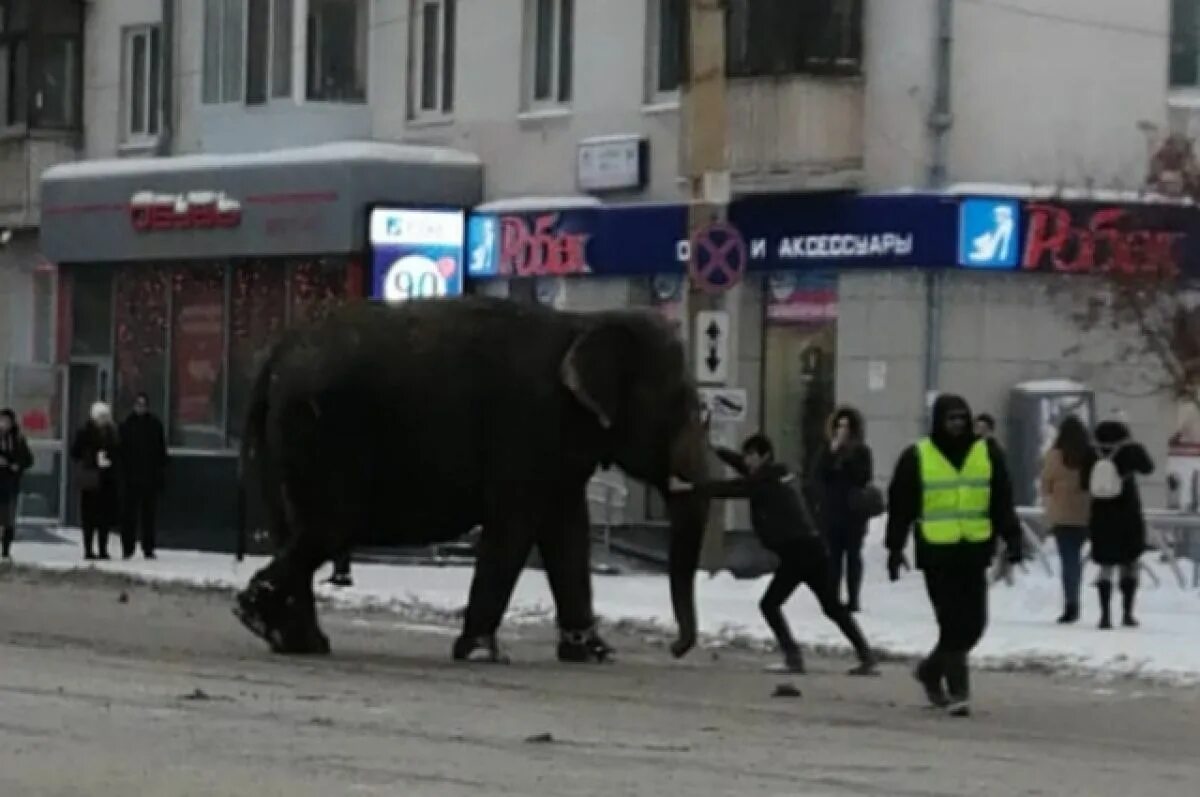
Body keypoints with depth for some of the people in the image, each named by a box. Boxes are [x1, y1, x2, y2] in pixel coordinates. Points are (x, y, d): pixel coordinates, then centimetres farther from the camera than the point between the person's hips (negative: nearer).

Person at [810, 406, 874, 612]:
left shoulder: (861, 452, 1)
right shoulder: (826, 451, 7)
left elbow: (864, 477, -9)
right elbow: (818, 476, -1)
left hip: (853, 512, -2)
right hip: (830, 510, 2)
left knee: (853, 555, 2)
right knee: (833, 556, 2)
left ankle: (853, 599, 3)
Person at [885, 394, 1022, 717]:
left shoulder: (987, 453, 7)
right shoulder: (916, 457, -1)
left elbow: (1003, 501, 8)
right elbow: (901, 506, 2)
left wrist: (1012, 537, -3)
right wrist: (895, 547, -1)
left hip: (974, 551, 3)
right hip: (936, 553, -3)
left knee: (973, 623, 6)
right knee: (953, 623, -8)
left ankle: (932, 670, 29)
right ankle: (957, 691, -2)